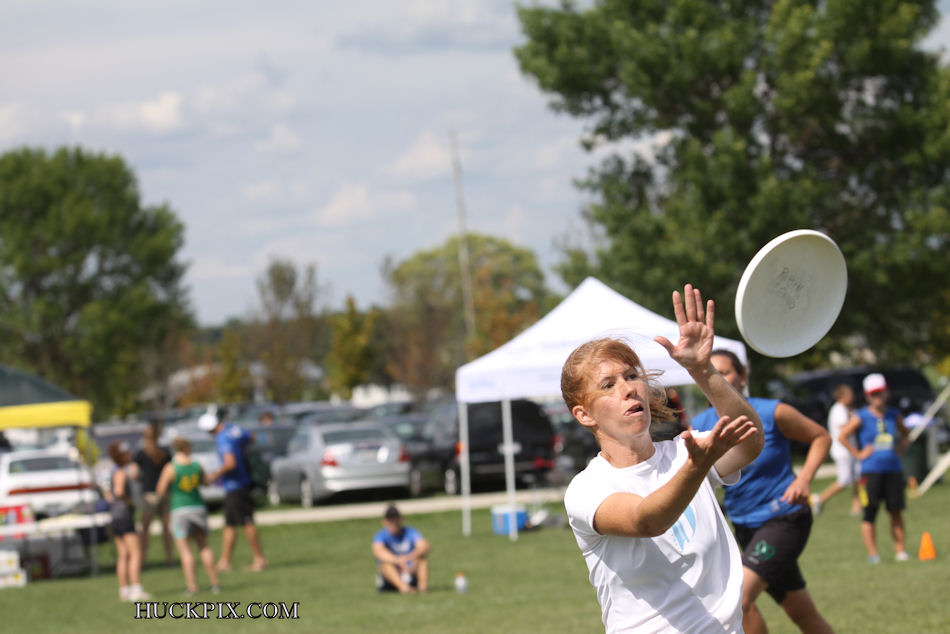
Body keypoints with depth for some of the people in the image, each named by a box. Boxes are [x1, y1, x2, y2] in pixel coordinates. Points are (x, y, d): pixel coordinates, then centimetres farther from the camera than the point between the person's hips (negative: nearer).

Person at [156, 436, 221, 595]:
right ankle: (214, 583, 12)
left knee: (184, 550, 0)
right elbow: (204, 481, 18)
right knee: (204, 546, 14)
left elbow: (160, 490, -10)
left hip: (180, 511, -4)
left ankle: (192, 585, -5)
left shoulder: (171, 468, -12)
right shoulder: (197, 466, 0)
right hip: (198, 509, 4)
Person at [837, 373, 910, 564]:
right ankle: (872, 553, -1)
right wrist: (858, 453, -6)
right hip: (871, 470, -4)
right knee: (869, 513, -5)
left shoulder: (894, 415, 11)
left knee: (896, 511, 3)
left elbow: (904, 432, 29)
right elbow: (842, 436, -4)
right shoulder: (861, 417, -3)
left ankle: (900, 550, 10)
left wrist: (901, 446, 13)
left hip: (893, 469, 4)